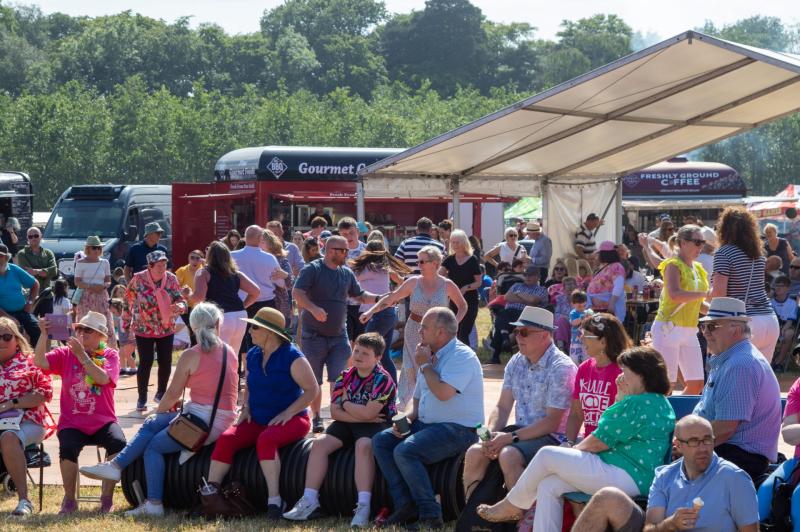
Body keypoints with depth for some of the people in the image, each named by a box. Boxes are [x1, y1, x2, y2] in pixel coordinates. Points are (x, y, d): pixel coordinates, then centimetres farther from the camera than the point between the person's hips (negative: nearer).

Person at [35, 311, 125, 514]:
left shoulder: (110, 355, 4)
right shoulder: (65, 354, 8)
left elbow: (103, 379, -16)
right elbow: (40, 362, -10)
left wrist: (81, 354, -21)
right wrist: (44, 335, -21)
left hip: (103, 421, 0)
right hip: (72, 423, 0)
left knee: (118, 443, -30)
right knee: (68, 448, -31)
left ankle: (107, 497, -11)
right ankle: (69, 500, -12)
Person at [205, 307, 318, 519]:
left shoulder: (292, 357, -10)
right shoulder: (253, 355, 11)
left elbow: (312, 389, -11)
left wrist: (287, 413, -18)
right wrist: (246, 408, 5)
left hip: (291, 420, -6)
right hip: (258, 420, 6)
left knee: (266, 440, -37)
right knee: (226, 439, -20)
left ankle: (274, 500, -36)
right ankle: (209, 493, -24)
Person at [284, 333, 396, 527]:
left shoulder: (382, 379, -11)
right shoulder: (345, 377, 6)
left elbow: (368, 413, -21)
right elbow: (335, 412, -1)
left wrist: (345, 403, -5)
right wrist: (361, 416, -14)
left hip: (374, 425, -6)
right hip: (347, 425, 6)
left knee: (363, 445, -37)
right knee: (319, 443, -16)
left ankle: (363, 506, -43)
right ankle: (309, 501, -16)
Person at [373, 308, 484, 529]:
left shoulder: (462, 357, -13)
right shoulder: (431, 356, 17)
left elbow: (443, 393, -27)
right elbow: (418, 398, 27)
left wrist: (425, 365, -11)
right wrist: (408, 417, 4)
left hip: (457, 429, -10)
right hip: (426, 425, 10)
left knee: (404, 451, -27)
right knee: (380, 440, -3)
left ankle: (430, 514, -20)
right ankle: (405, 506, -8)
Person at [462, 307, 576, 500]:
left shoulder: (561, 367, -14)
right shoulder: (516, 362, 10)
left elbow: (553, 422, -18)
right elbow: (502, 407, 11)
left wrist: (511, 437, -21)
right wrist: (490, 434, -10)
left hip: (552, 437, -7)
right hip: (521, 431, 7)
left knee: (508, 455, -33)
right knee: (474, 453, -14)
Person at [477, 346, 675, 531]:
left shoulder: (638, 404, -16)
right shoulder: (657, 402, 18)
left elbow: (596, 443, -10)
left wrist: (573, 450, 8)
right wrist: (621, 398, 16)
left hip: (627, 476, -11)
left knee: (547, 456, -4)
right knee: (549, 486, 4)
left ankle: (512, 505, 17)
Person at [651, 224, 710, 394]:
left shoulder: (698, 269, 15)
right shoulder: (673, 265, -9)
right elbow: (674, 295, -26)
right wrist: (705, 294, -25)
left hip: (690, 331, 8)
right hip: (669, 328, -8)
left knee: (697, 384, 5)